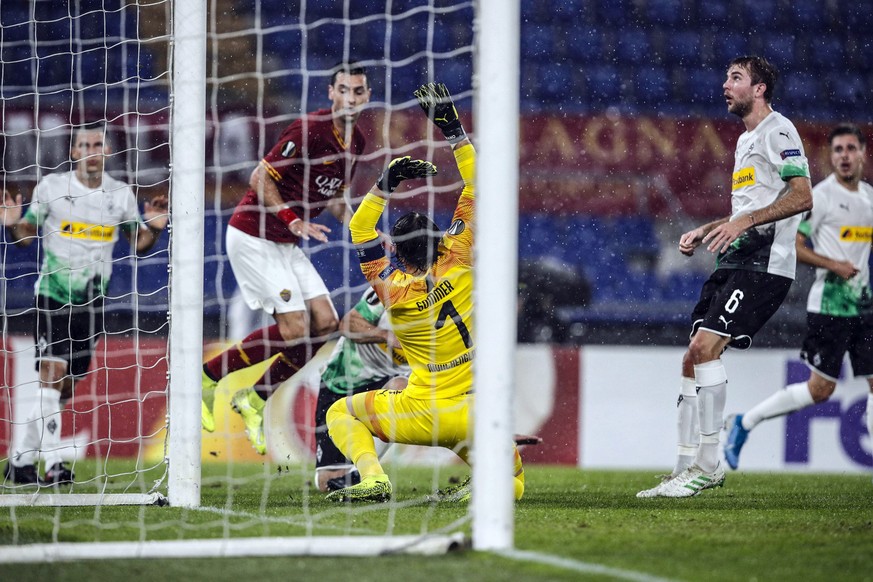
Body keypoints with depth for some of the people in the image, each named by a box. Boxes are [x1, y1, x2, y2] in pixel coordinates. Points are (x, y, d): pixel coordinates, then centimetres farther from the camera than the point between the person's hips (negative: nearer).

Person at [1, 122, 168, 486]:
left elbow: (138, 244, 11)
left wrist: (154, 228, -9)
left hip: (92, 302, 4)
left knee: (66, 386, 7)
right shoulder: (51, 187, -4)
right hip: (53, 295, -4)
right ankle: (51, 463, -17)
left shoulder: (121, 194, 3)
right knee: (51, 374, -18)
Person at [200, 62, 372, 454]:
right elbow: (260, 178, -17)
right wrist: (293, 221, -23)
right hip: (252, 236, -8)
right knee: (295, 327, -16)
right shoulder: (309, 129, -19)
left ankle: (254, 400, 10)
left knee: (326, 323, -2)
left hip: (285, 245, 8)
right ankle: (207, 378, 0)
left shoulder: (356, 142, 8)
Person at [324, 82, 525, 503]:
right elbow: (475, 191, 1)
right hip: (476, 420, 2)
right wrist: (453, 130, 3)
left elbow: (360, 231, 9)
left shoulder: (393, 290, -5)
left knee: (342, 413, 20)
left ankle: (373, 478, -7)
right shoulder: (459, 264, -5)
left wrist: (386, 183, 2)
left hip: (423, 417, -1)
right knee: (512, 486, 22)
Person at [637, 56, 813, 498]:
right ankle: (687, 469, 8)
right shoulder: (745, 140, 25)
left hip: (764, 263, -10)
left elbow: (802, 196, -18)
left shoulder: (777, 131, -6)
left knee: (704, 347, -21)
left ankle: (707, 464, -18)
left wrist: (744, 221, -25)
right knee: (694, 359, 4)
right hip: (735, 261, 10)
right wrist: (705, 232, 22)